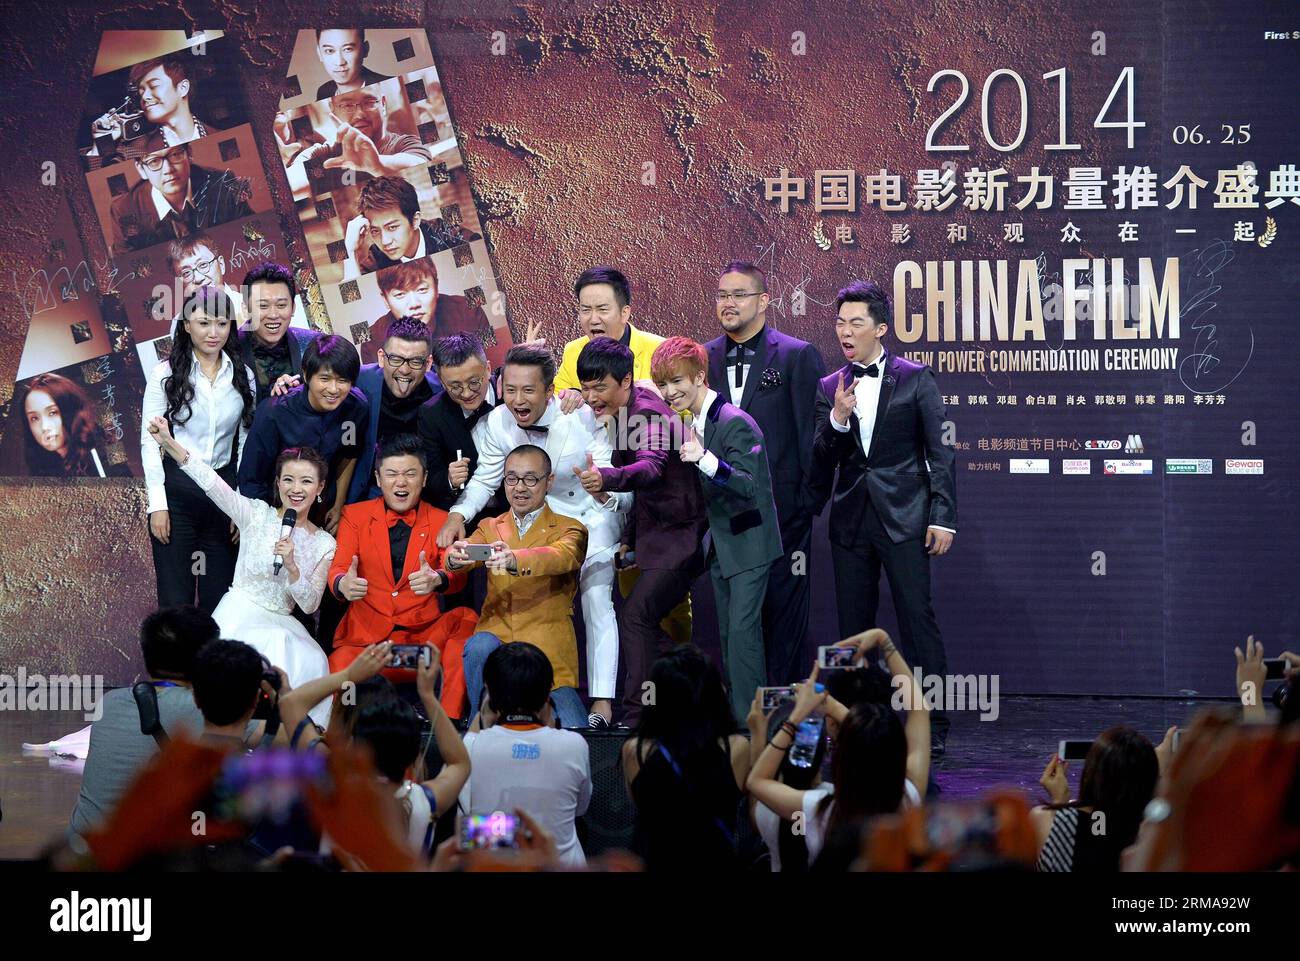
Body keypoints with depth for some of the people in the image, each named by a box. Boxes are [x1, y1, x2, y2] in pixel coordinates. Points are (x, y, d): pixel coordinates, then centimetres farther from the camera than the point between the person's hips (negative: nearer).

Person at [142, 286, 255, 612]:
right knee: (175, 600, -1)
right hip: (176, 490, -3)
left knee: (219, 597, 5)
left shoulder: (243, 377, 6)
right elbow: (149, 441, -4)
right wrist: (158, 504, -9)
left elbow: (246, 445, 8)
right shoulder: (165, 374, -2)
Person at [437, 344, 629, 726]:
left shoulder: (582, 418, -31)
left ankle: (602, 703, -15)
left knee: (597, 601, -16)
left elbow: (622, 495, -34)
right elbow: (485, 480, -3)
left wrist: (603, 492, -57)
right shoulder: (498, 423, -20)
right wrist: (459, 514, -21)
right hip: (545, 517, 4)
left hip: (596, 516, -4)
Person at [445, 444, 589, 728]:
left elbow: (562, 557, -19)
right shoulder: (490, 527, 15)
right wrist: (456, 556, -34)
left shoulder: (569, 530, 5)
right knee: (478, 648, -34)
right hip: (497, 635, 2)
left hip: (548, 650, -2)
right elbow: (469, 547, -6)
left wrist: (514, 560, -41)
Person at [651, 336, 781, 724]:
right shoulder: (694, 424, 8)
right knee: (728, 635, 10)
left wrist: (706, 460, -41)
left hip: (748, 545, -9)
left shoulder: (734, 423, -20)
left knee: (742, 630, -15)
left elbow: (748, 487, -29)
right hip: (721, 543, 9)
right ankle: (735, 717, 14)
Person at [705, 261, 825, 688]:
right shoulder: (704, 358, 9)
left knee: (784, 609, 0)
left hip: (782, 506, -4)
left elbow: (813, 432, -4)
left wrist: (809, 499, -8)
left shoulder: (799, 356, -3)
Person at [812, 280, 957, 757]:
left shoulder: (914, 379, 1)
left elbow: (940, 452, 0)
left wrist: (943, 517, -7)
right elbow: (821, 466, 7)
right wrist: (837, 420, -11)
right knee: (854, 626, 5)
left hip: (904, 517, -4)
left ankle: (933, 726, -4)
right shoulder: (830, 388, 10)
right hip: (851, 518, 4)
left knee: (918, 619, -7)